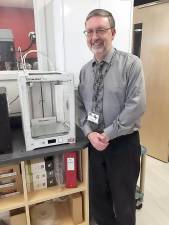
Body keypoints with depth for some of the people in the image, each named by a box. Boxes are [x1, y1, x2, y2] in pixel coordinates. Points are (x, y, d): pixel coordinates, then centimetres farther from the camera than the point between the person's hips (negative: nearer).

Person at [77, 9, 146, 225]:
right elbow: (80, 107, 5)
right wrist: (90, 133, -10)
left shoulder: (131, 63, -10)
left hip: (123, 143, -4)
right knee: (97, 198, 20)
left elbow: (136, 106, -17)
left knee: (123, 200, 15)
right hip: (94, 143, 5)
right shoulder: (85, 70, 5)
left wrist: (107, 134, -17)